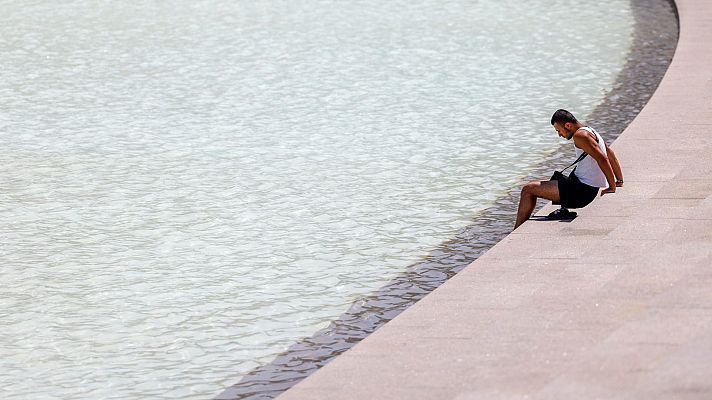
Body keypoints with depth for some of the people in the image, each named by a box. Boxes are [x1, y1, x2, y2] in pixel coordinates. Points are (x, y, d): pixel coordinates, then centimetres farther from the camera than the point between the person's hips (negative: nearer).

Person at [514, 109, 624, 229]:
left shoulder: (580, 135, -16)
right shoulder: (590, 132, 16)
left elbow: (602, 158, -25)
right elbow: (610, 155, 24)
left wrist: (612, 187, -21)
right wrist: (620, 181, 25)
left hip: (582, 190, -11)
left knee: (528, 189, -9)